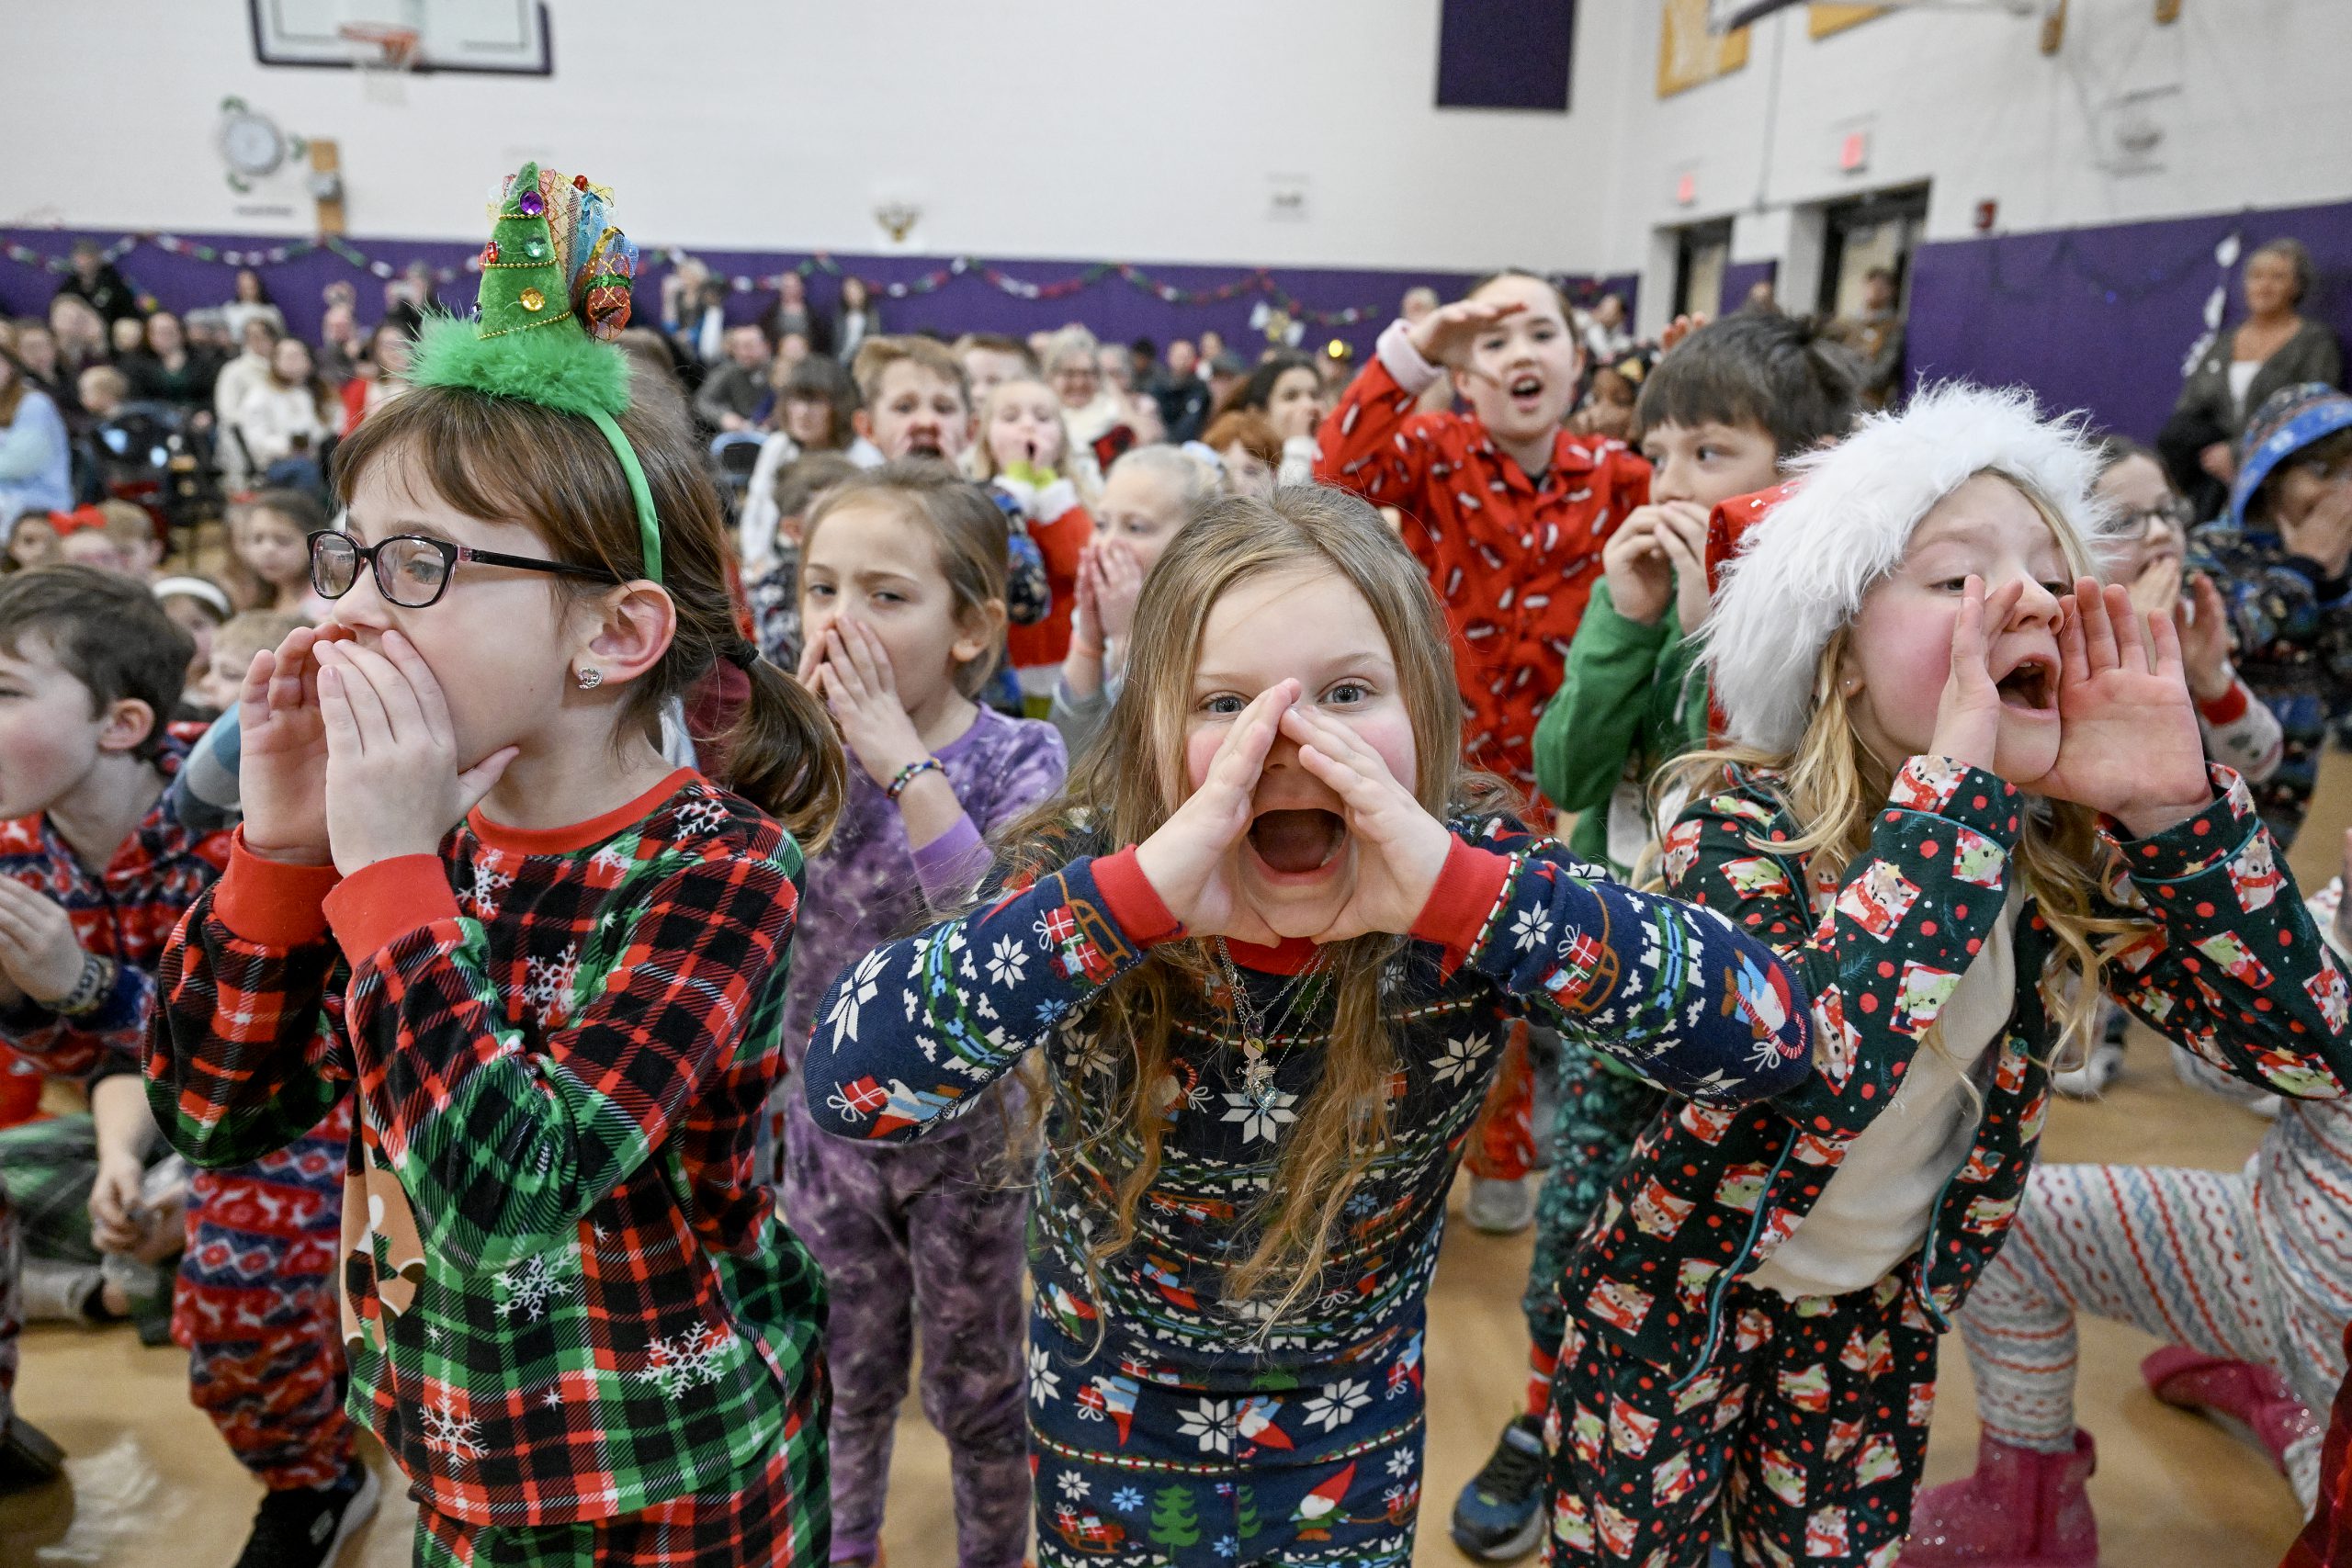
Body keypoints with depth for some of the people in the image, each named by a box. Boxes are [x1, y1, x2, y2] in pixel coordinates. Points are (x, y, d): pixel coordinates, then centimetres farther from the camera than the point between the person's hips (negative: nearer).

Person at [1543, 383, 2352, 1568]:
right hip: (1684, 1301, -4)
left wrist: (2171, 806, -28)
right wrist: (1957, 773, -40)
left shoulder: (2070, 855, -12)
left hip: (1883, 1315, 4)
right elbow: (1808, 1064, -44)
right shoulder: (1741, 822, -27)